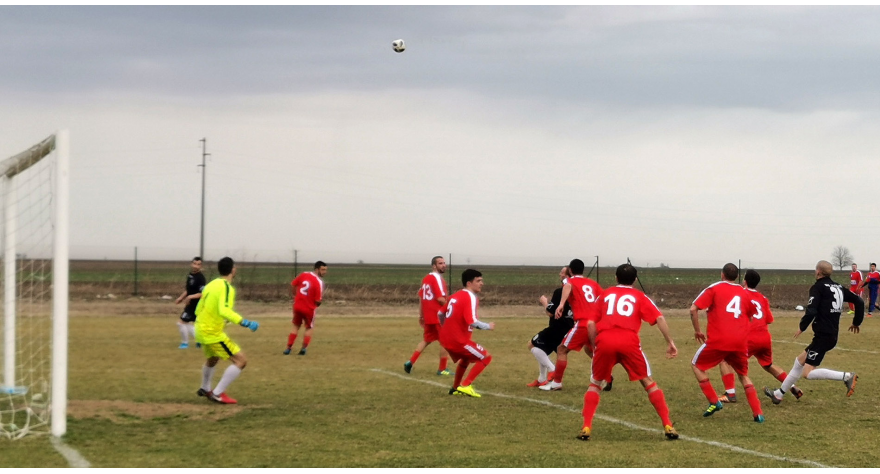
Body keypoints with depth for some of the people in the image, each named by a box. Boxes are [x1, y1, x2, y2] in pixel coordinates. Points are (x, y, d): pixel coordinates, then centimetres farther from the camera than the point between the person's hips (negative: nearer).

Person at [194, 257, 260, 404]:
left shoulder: (211, 285, 10)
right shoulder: (226, 287, -17)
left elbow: (198, 310, 18)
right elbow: (225, 311, -33)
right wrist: (245, 323, -36)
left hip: (201, 329, 9)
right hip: (213, 333, -9)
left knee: (213, 358, 35)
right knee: (241, 360, -9)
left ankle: (205, 389, 54)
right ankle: (218, 393, -13)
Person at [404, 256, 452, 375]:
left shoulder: (426, 278, 13)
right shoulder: (437, 278, -14)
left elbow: (421, 297, 16)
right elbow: (440, 298, -21)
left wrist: (421, 315, 20)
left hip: (427, 315, 8)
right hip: (438, 315, -8)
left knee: (427, 340, 20)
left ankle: (410, 362, 11)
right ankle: (442, 369, 6)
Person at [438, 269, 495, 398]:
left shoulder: (455, 295, 12)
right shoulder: (470, 297, -15)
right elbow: (472, 322, -26)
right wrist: (488, 326, -10)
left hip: (445, 338, 9)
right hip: (458, 339, -9)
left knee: (466, 358, 33)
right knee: (486, 357, 0)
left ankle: (455, 388, 35)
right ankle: (465, 386, -8)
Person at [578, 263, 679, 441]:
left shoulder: (605, 295, 25)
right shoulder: (639, 296, 20)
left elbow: (590, 323, 14)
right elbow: (659, 318, 5)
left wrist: (595, 346, 22)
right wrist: (670, 342, 6)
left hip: (604, 340, 1)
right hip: (629, 341, -1)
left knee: (595, 384, 18)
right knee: (648, 383, 12)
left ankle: (586, 428, 5)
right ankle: (668, 426, 5)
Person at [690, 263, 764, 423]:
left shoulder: (714, 288, 4)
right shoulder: (744, 292, 14)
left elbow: (693, 309, -4)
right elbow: (751, 314, 25)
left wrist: (697, 330, 6)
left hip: (718, 340, -4)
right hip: (741, 342, 4)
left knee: (696, 365, 17)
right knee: (744, 375, 20)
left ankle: (714, 402, 7)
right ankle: (758, 413, 7)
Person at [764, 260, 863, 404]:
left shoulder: (818, 288, -9)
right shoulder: (839, 288, 13)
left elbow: (811, 311, -20)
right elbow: (859, 302, 15)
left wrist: (802, 327, -4)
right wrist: (856, 322, 26)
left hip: (822, 336, -9)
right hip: (832, 335, 9)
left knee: (808, 373, -10)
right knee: (800, 360, 21)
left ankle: (847, 376, -19)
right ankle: (779, 394, 29)